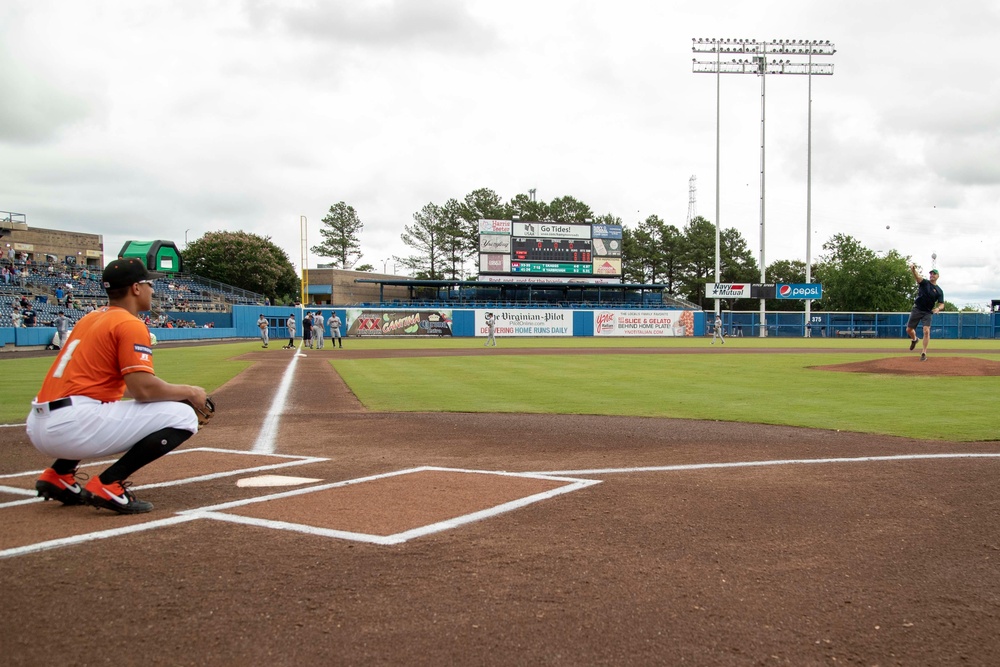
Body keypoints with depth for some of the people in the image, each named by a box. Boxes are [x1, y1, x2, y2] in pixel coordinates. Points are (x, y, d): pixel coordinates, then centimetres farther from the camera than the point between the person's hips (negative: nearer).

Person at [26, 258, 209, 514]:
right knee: (182, 416, -9)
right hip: (72, 425, -9)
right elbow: (143, 388, -16)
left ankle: (58, 475, 20)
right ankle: (108, 485, -13)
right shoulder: (130, 324, -6)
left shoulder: (89, 319, 21)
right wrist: (189, 392, 1)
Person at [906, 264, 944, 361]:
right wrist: (913, 269, -45)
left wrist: (938, 308, -22)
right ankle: (914, 340, 39)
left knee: (926, 331, -16)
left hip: (928, 312, -1)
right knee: (909, 330, 4)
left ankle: (924, 353, -10)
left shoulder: (939, 290, 3)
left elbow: (942, 304, 3)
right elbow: (917, 276, -22)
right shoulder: (924, 282, 0)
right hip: (917, 309, 1)